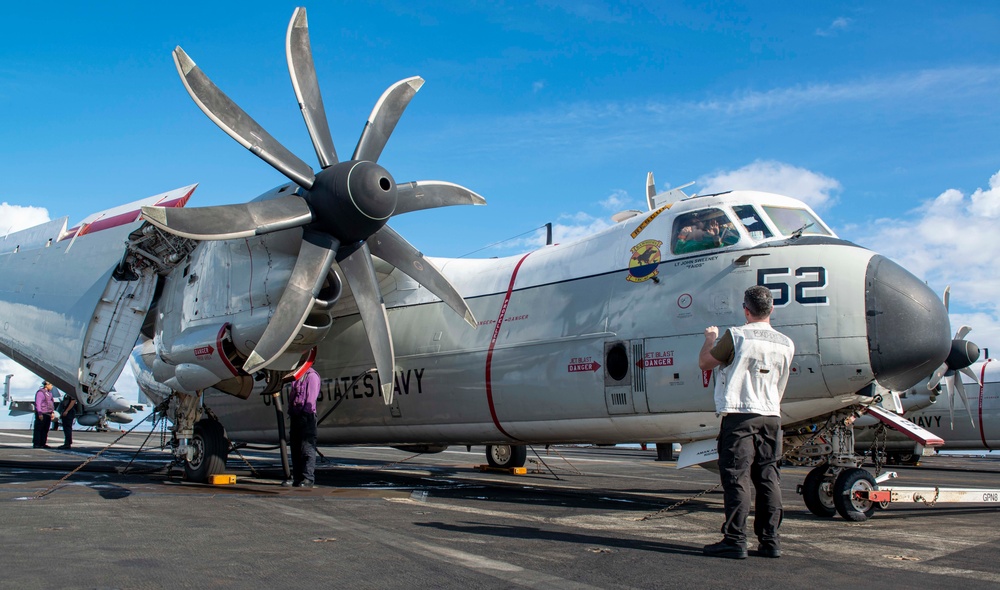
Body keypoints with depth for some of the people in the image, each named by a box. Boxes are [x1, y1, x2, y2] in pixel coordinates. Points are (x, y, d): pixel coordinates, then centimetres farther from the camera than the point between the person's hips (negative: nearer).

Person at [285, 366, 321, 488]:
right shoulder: (296, 377, 21)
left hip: (306, 415, -9)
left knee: (307, 448, -9)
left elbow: (311, 396, -13)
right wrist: (291, 413, 13)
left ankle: (308, 478, -10)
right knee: (295, 448, 9)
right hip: (295, 416, 9)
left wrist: (306, 411, -19)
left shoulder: (312, 376, -4)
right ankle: (297, 478, 13)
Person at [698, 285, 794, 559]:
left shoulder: (736, 336, -10)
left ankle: (735, 541, -1)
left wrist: (710, 339, 18)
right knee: (768, 479, 9)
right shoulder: (786, 344, 7)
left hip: (739, 415, -5)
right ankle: (770, 540, 13)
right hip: (771, 416, 5)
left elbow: (705, 362, 1)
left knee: (736, 478, -2)